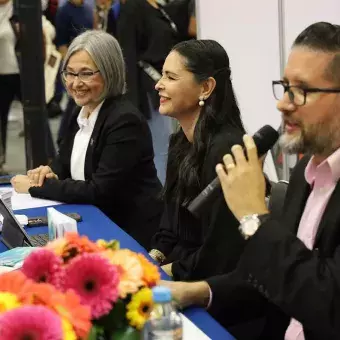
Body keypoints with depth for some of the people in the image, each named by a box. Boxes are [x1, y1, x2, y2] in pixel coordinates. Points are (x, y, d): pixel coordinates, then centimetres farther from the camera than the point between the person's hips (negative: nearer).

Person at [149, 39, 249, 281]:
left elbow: (221, 253, -20)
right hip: (174, 264, 8)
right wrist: (154, 257, 2)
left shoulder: (225, 150, -20)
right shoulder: (181, 143, 10)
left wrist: (169, 271, -10)